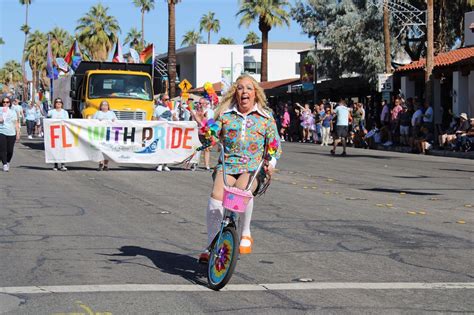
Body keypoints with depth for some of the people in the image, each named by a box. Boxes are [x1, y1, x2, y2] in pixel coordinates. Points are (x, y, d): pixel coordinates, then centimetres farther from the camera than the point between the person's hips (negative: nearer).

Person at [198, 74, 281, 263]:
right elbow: (211, 138, 8)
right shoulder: (225, 115, 13)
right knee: (217, 194, -29)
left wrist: (271, 162, -7)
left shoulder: (266, 117, 12)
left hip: (253, 168, -1)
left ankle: (246, 233, -12)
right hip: (227, 165, 1)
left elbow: (274, 145, 11)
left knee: (242, 190, -36)